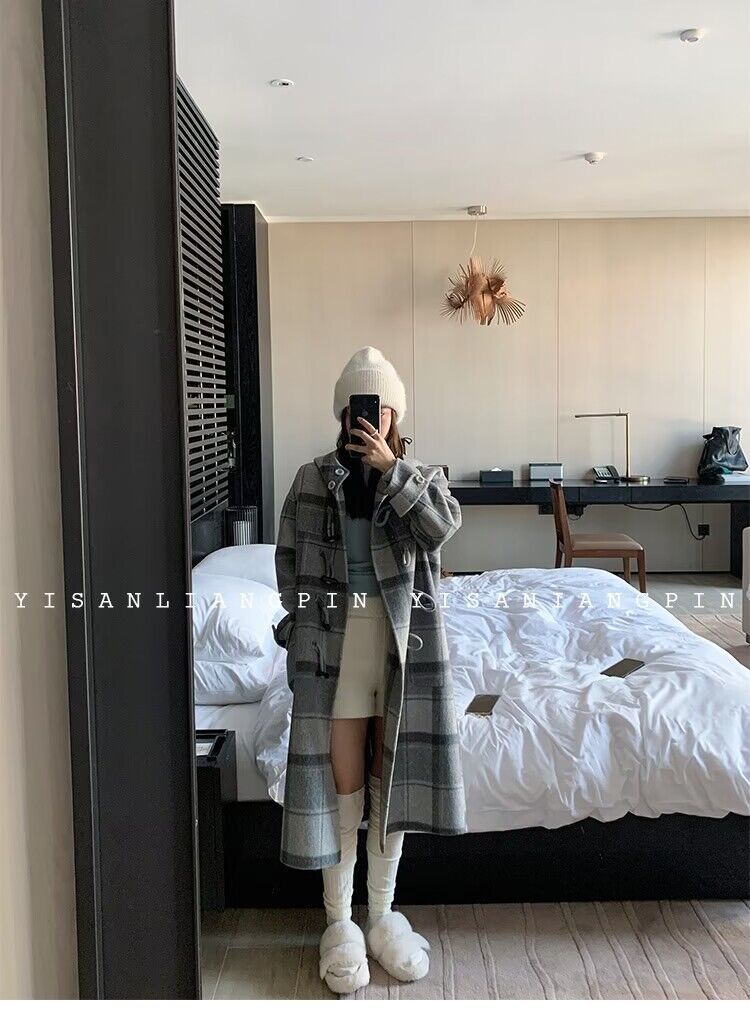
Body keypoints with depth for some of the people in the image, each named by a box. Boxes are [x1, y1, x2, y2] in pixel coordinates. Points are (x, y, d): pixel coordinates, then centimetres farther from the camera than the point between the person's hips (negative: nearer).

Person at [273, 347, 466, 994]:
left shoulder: (421, 476, 6)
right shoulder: (313, 480, 4)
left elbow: (441, 528, -15)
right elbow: (290, 562, 6)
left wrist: (391, 469, -20)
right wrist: (305, 622, -1)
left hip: (404, 647, 1)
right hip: (334, 646, -1)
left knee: (392, 779, 10)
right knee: (340, 785, 4)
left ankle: (383, 912, 26)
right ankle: (339, 921, 19)